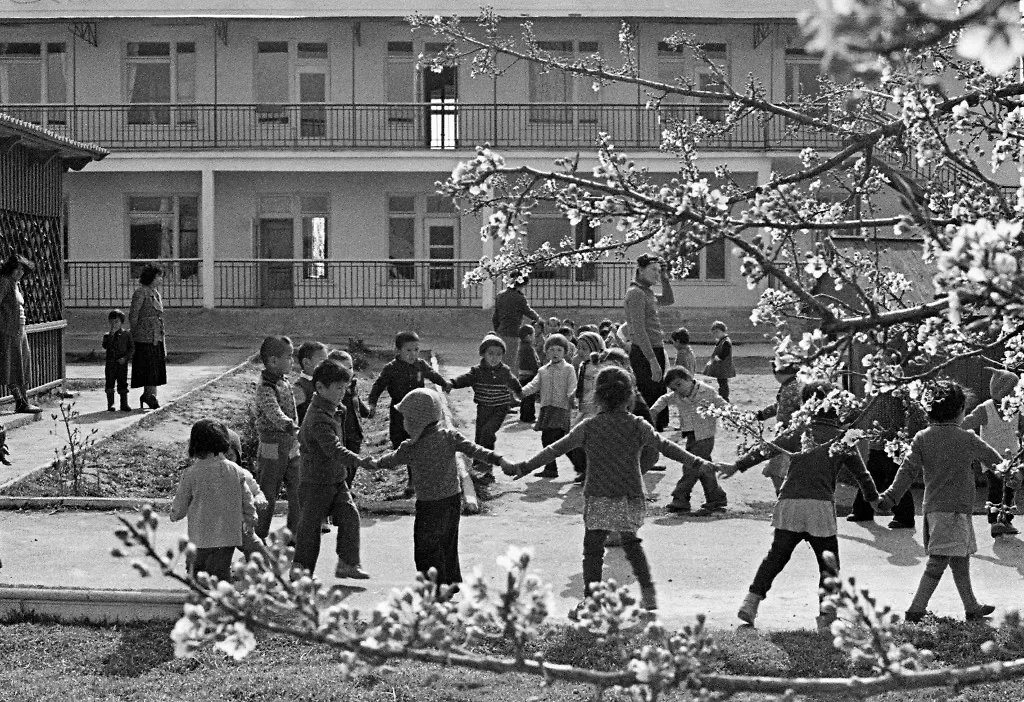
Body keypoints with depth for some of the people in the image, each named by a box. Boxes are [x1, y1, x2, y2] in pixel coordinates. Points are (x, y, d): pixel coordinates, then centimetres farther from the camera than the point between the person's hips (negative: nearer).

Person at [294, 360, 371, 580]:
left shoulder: (329, 411, 8)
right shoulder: (319, 418, -25)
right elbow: (333, 449, -36)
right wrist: (359, 461, -43)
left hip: (336, 479, 9)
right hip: (316, 481, -9)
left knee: (350, 516, -3)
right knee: (310, 526, 2)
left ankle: (347, 563, 1)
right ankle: (301, 571, 14)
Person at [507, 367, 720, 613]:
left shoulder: (588, 427, -3)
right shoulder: (637, 426, 0)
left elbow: (556, 449, -1)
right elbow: (666, 447, 1)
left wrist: (525, 467, 6)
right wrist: (698, 464, 8)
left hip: (598, 499, -3)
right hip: (631, 498, 3)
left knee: (593, 549, 2)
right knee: (631, 543, 23)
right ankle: (648, 592, 18)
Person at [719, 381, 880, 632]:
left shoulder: (799, 432, 10)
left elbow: (767, 449, 3)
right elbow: (861, 472, 16)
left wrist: (738, 465, 6)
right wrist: (875, 498, 31)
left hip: (790, 503, 2)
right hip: (821, 506, -2)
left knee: (776, 557, 16)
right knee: (828, 564, 10)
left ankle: (751, 603, 9)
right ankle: (826, 618, 6)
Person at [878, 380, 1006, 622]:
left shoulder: (922, 438, 1)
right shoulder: (967, 439, -8)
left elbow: (908, 470, -5)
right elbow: (994, 459, 9)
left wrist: (891, 496, -3)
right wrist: (991, 463, 32)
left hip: (932, 507, 6)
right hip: (954, 508, -6)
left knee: (960, 559, 18)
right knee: (938, 562, -6)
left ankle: (972, 607, 29)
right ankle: (916, 609, -11)